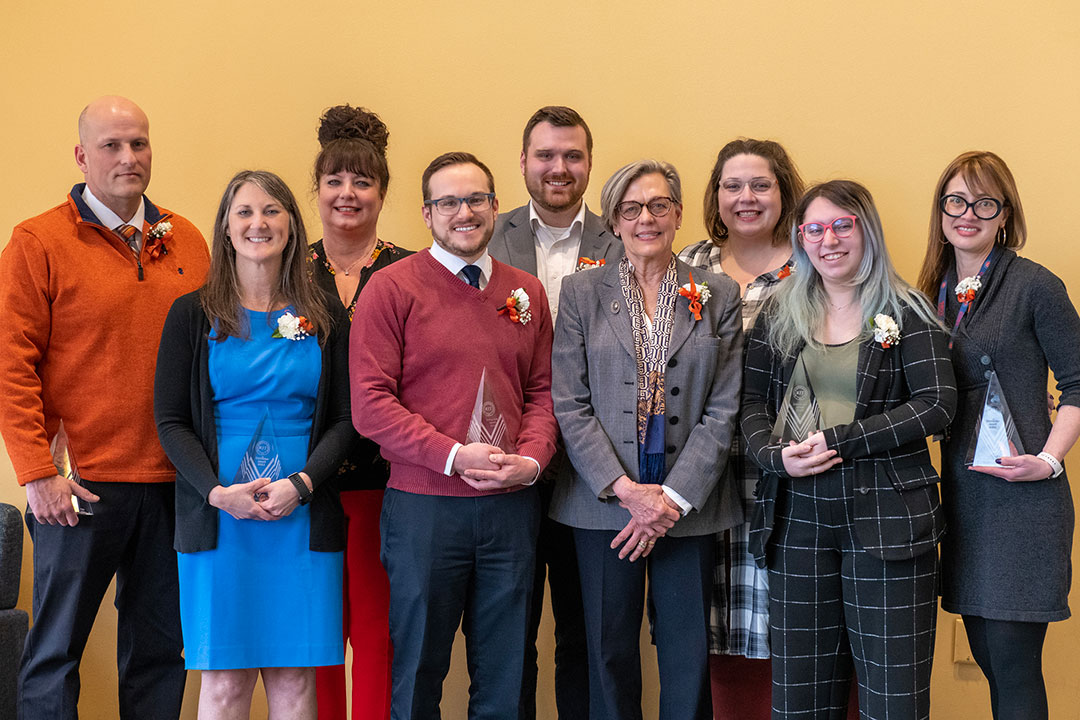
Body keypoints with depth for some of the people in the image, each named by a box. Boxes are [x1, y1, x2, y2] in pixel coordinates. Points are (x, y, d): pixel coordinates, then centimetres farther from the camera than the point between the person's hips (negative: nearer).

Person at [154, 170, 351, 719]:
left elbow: (344, 419, 5)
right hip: (216, 517, -1)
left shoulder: (325, 319, 8)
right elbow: (170, 421, 2)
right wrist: (217, 491, -13)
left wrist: (302, 483, -12)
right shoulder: (192, 314, 5)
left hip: (303, 518, 1)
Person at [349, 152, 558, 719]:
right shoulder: (391, 288, -3)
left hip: (512, 506, 4)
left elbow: (542, 391, 12)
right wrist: (454, 456, -17)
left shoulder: (526, 293, 11)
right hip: (424, 506, -4)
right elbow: (370, 403, -10)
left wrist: (531, 459, -7)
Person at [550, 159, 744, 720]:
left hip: (688, 504, 1)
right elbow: (570, 406, -2)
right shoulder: (581, 293, 4)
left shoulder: (718, 296, 6)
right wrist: (625, 489, -12)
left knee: (688, 659, 4)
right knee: (609, 654, 6)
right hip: (604, 501, 0)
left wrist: (672, 498, -9)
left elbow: (722, 410, 1)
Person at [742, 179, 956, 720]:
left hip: (885, 516, -3)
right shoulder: (778, 315, 12)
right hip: (797, 514, 3)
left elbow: (936, 405, -7)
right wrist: (776, 454, -10)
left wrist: (837, 440, -12)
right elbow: (751, 402, 11)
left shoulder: (906, 314, 1)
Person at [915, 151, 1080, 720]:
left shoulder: (1034, 285, -6)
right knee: (984, 654, 12)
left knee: (1013, 665, -4)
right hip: (961, 491, 6)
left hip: (1022, 496, -6)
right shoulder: (934, 292, 12)